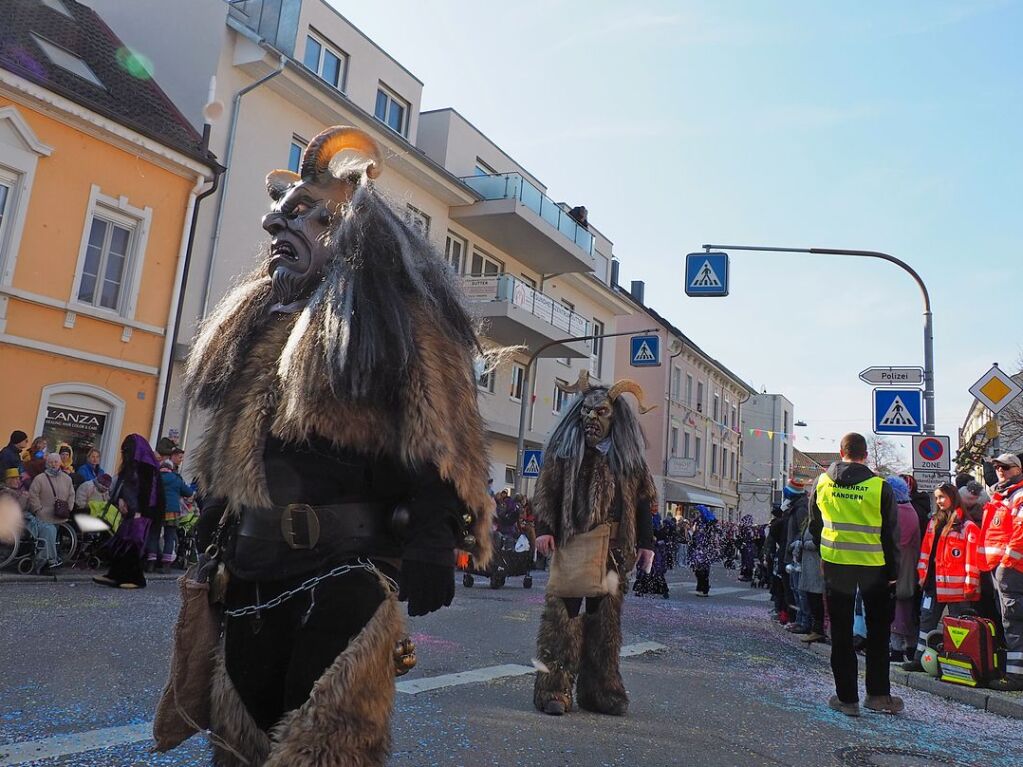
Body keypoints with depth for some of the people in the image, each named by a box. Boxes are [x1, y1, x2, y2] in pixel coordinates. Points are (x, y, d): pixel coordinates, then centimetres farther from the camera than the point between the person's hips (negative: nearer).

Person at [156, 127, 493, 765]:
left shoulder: (404, 317, -5)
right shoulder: (261, 320, 20)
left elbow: (439, 442, -14)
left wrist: (433, 542, -22)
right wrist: (214, 525, 20)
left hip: (346, 567, -8)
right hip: (251, 567, 8)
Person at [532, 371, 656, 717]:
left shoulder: (629, 457, 10)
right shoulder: (564, 449, 5)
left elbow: (643, 501, 12)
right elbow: (546, 491, 2)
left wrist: (646, 543, 6)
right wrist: (544, 529, -9)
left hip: (613, 545, 2)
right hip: (572, 541, -2)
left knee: (605, 616, 8)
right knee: (563, 612, -6)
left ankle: (600, 690, 18)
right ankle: (554, 688, 1)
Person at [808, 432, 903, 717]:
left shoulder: (822, 482, -1)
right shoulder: (879, 486, -9)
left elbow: (814, 525, 10)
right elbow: (891, 533, -4)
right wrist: (893, 571, 5)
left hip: (835, 564, 1)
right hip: (873, 565, -1)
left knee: (841, 633, 9)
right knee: (878, 631, 16)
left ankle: (847, 698, 12)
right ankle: (878, 694, 19)